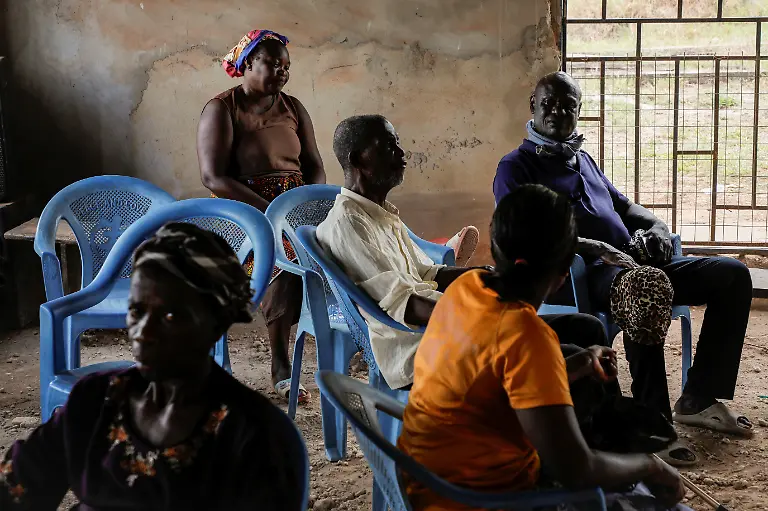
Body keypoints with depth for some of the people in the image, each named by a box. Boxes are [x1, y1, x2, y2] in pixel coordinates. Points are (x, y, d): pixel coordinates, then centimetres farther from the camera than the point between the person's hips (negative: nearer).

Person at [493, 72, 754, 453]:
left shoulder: (585, 161, 30)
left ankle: (698, 399, -5)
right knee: (648, 285, -41)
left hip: (633, 260, 8)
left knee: (733, 275, -5)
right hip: (581, 272, -8)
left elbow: (623, 206, 33)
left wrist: (656, 225, 9)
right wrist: (593, 247, -21)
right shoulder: (516, 167, 5)